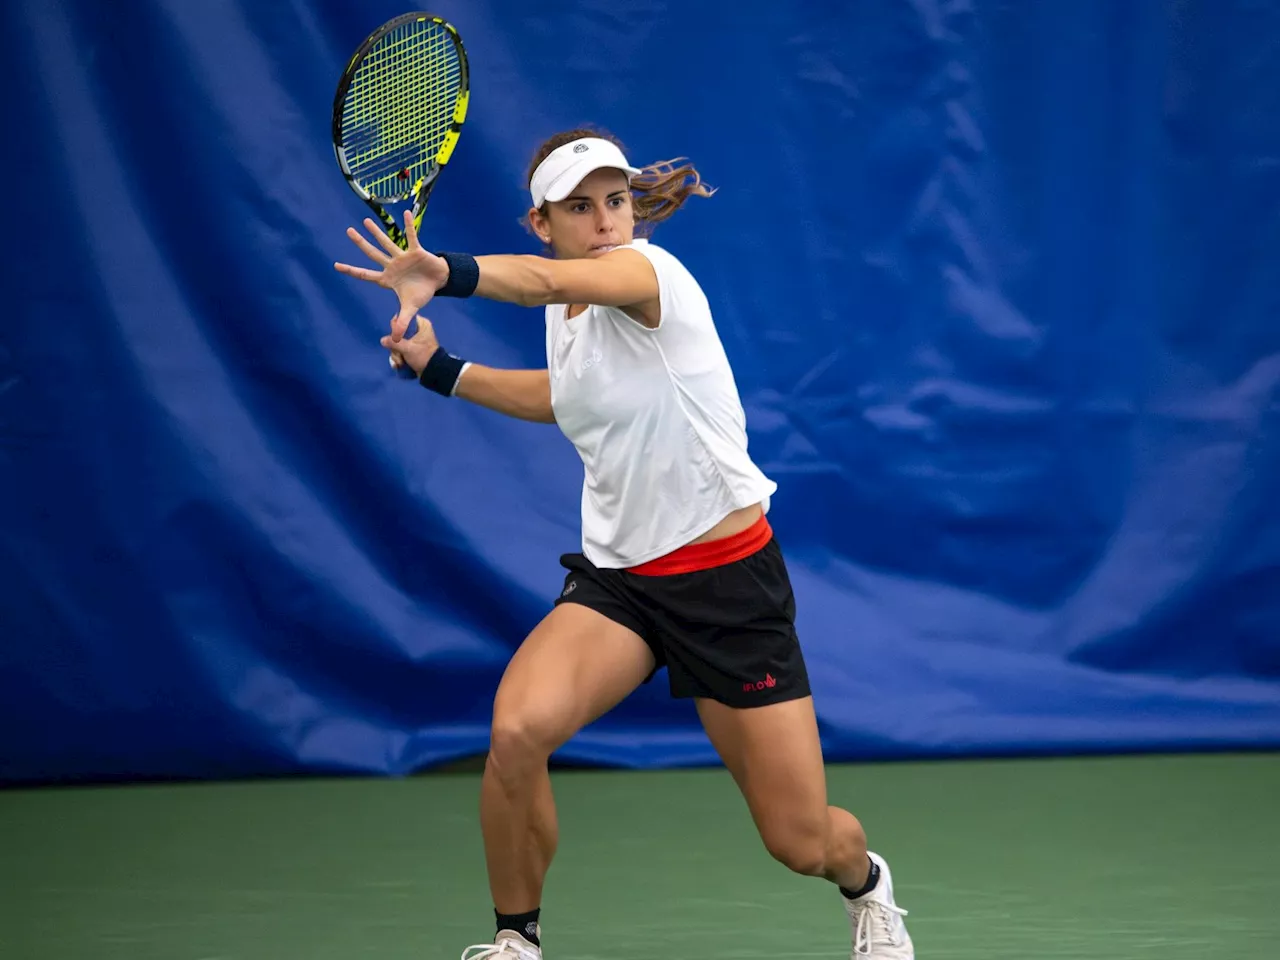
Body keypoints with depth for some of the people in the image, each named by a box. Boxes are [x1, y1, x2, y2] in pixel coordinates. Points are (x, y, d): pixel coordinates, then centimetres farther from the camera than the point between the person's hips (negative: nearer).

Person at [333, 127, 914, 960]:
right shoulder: (566, 313, 3)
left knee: (802, 844, -1)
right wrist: (440, 369, 20)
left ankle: (866, 883, 39)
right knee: (517, 733, -26)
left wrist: (448, 274, -61)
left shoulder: (651, 272, -19)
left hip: (729, 579, -5)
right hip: (618, 573, 5)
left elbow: (546, 280, -43)